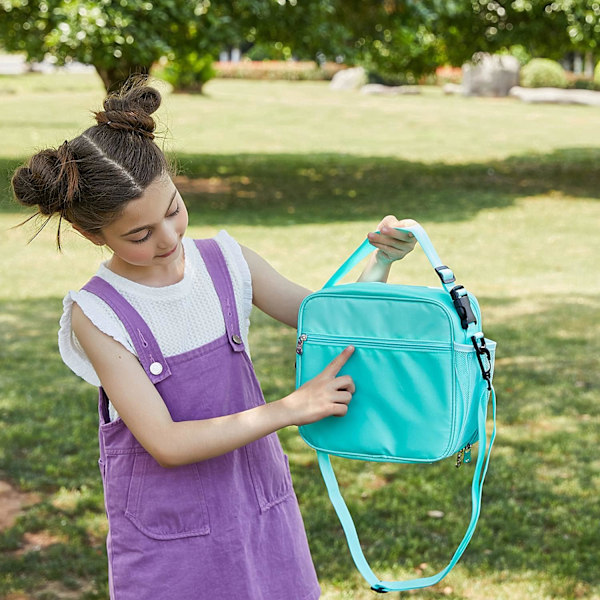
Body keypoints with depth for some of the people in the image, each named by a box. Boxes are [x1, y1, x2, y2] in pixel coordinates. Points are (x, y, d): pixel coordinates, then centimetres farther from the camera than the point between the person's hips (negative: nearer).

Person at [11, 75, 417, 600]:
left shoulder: (227, 263, -5)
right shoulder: (96, 315, -16)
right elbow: (166, 443, -21)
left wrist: (380, 260, -11)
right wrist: (290, 409, -22)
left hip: (260, 514, 4)